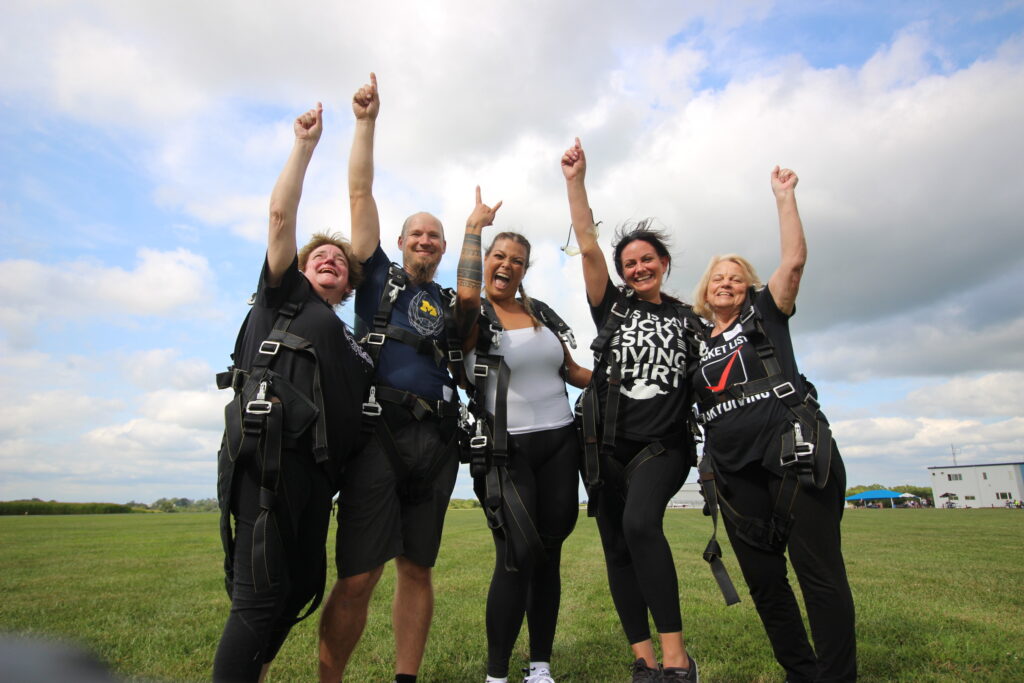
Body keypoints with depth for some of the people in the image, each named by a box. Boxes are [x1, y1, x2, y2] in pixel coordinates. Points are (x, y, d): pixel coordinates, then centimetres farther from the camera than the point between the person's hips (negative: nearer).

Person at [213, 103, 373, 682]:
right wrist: (306, 144, 9)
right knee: (261, 595, -10)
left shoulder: (350, 342, 28)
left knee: (304, 585, 10)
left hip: (317, 466, 7)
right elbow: (281, 213, 4)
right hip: (270, 452, -7)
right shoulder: (286, 295, 13)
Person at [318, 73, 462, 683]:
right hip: (380, 431, -3)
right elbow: (360, 195, 11)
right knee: (358, 576, -7)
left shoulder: (451, 304, 25)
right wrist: (367, 122, 9)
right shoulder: (379, 278, 16)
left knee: (417, 568, 8)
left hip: (437, 438, 3)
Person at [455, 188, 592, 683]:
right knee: (517, 558, -11)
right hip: (507, 450, -5)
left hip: (559, 444, 5)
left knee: (548, 555, 9)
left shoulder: (541, 313, 13)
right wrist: (474, 226, -15)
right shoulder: (475, 316, -3)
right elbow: (467, 293, -27)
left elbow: (571, 370, 20)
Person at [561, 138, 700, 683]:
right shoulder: (613, 306, 10)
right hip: (609, 445, 2)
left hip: (662, 445, -2)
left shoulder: (685, 317, 11)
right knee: (616, 548, 2)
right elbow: (588, 247, 1)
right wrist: (575, 181, -2)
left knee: (640, 521, -27)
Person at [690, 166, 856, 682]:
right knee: (763, 581, 10)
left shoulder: (765, 313, 9)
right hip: (735, 471, 4)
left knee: (819, 572, -2)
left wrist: (784, 195, 1)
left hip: (795, 456, -4)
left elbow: (794, 259, -2)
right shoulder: (696, 342, 17)